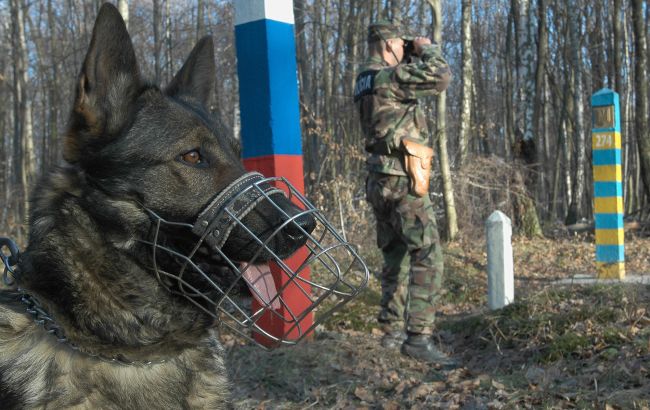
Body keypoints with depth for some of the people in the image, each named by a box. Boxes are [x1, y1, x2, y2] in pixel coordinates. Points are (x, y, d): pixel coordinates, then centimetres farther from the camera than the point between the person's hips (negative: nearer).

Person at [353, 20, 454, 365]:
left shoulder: (365, 80, 15)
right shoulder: (389, 76, -13)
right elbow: (440, 78, -20)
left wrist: (411, 59, 17)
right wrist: (426, 49, -2)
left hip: (381, 182, 10)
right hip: (403, 182, -10)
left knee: (396, 258, 15)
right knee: (428, 258, -10)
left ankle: (392, 331, 20)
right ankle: (418, 336, -13)